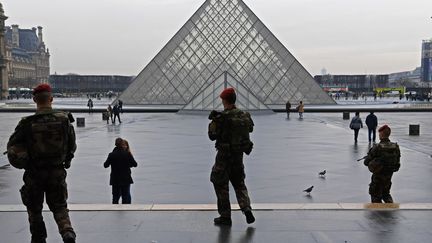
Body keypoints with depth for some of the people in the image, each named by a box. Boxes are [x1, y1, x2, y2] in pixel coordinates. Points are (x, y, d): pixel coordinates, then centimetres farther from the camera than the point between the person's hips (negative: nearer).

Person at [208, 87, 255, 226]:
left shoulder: (221, 117, -18)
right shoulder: (245, 116, -1)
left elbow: (212, 136, -13)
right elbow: (250, 129, 16)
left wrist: (212, 122, 3)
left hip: (224, 156, -5)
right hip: (239, 155, 5)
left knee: (221, 185, 9)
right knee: (239, 184, 20)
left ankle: (225, 217, 12)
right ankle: (247, 209, 1)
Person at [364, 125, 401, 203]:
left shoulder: (377, 147, -21)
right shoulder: (395, 147, -5)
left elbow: (366, 162, -15)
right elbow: (397, 162, 5)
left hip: (378, 176, -5)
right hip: (389, 176, 5)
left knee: (375, 196, 10)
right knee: (386, 193, 27)